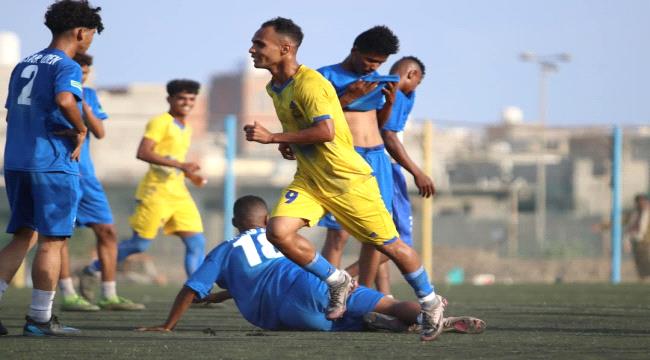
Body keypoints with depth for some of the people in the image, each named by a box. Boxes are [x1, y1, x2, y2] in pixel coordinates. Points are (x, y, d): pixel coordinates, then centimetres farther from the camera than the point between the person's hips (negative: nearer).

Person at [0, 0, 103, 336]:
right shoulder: (67, 66, -9)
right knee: (52, 241, 1)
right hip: (52, 164, -7)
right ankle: (40, 319, 3)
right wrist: (80, 130, -13)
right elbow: (64, 100, -29)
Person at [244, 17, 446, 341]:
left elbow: (326, 131, -33)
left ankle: (430, 303, 23)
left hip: (347, 178, -8)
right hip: (309, 178, 8)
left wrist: (273, 138, -29)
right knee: (278, 231, -15)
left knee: (388, 244, 2)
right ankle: (337, 283, 4)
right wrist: (291, 144, 5)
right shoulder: (274, 88, 7)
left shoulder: (309, 83, -22)